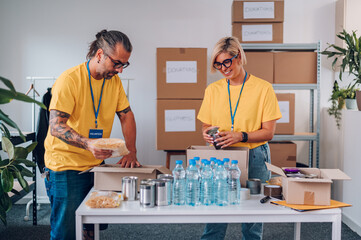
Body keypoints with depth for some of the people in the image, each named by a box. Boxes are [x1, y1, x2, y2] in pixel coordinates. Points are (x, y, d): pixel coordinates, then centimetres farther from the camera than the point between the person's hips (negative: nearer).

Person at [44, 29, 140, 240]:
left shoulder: (114, 80, 4)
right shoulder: (70, 80, -17)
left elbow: (126, 115, 12)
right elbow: (56, 127, -21)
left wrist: (131, 152, 0)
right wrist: (88, 143, -37)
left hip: (96, 165, 6)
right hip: (66, 166, -6)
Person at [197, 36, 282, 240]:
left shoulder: (263, 88, -2)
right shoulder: (213, 90, 9)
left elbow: (268, 132, -4)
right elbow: (206, 125, 14)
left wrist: (241, 136, -20)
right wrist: (208, 132, -9)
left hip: (254, 159, -2)